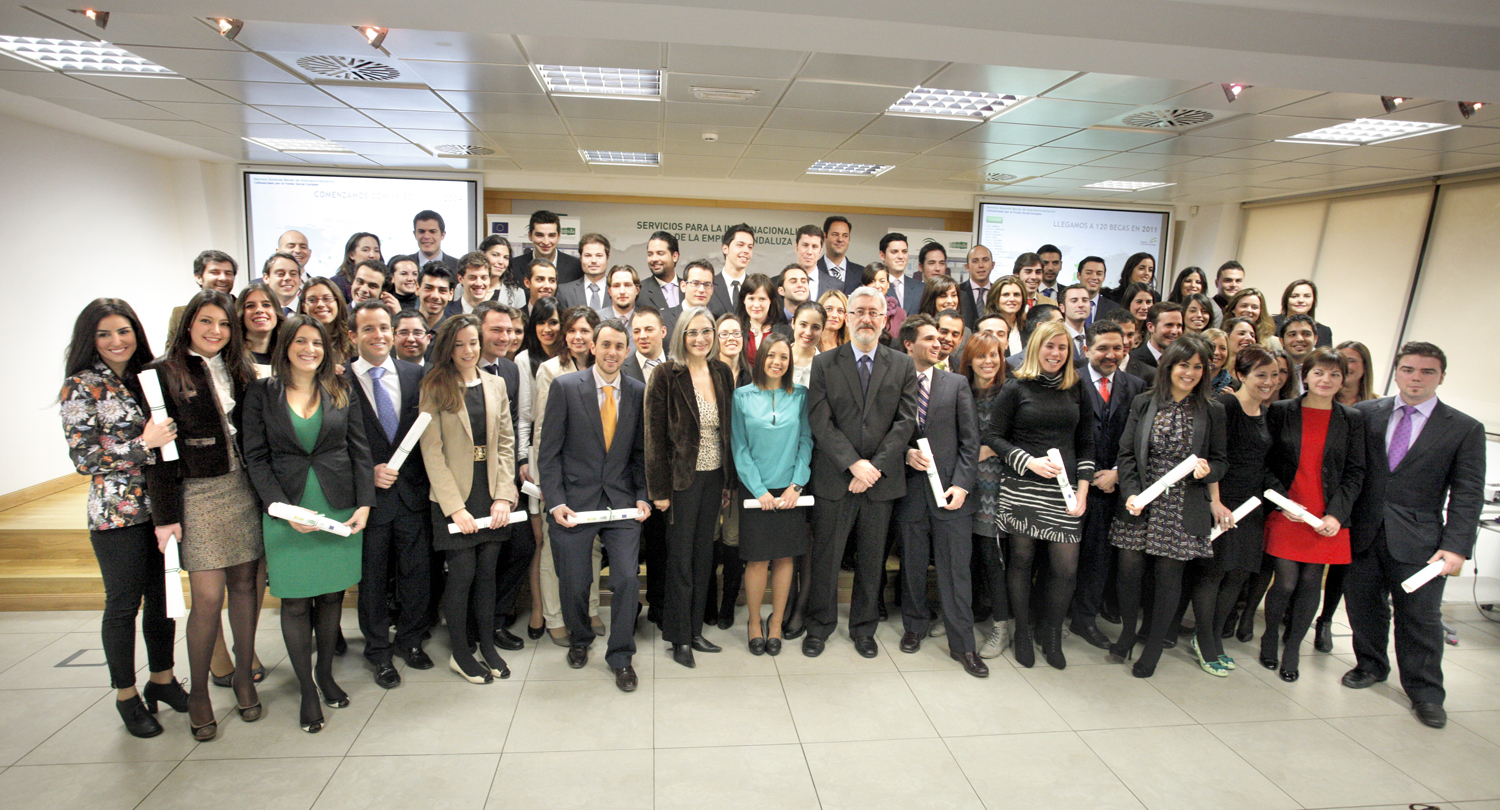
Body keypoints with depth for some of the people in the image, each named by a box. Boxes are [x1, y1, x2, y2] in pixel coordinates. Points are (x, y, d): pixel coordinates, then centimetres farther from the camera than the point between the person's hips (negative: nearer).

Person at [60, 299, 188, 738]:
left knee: (163, 596, 12)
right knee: (123, 603, 7)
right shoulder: (81, 386, -7)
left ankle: (162, 679, 29)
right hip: (117, 513, -4)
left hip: (159, 506, 5)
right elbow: (83, 458, -11)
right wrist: (143, 443, -18)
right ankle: (126, 695, 24)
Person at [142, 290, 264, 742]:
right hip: (197, 494, -4)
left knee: (245, 584, 9)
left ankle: (244, 675, 24)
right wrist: (165, 513, -9)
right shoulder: (164, 373, -4)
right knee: (208, 596, -3)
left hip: (244, 490, 4)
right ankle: (198, 692, 16)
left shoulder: (239, 371, 10)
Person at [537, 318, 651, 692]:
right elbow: (549, 451, -4)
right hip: (574, 502, -1)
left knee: (627, 579, -4)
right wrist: (555, 502, -10)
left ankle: (620, 657, 17)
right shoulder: (565, 387, -5)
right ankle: (579, 640, 40)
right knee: (573, 583, 9)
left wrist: (642, 496, -1)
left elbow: (640, 452, 9)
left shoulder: (638, 392, 3)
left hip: (622, 502, 2)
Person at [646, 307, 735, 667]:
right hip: (683, 477, -5)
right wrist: (660, 488, -12)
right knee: (681, 557, 4)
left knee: (703, 553, 13)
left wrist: (729, 480, 8)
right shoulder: (667, 376, -10)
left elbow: (729, 429, 10)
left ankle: (695, 630, 28)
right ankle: (679, 637, 19)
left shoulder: (722, 374, 6)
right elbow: (655, 436, -11)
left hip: (714, 475, 5)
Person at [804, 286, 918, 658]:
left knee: (871, 561, 13)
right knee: (825, 558, 7)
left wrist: (874, 467, -12)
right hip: (833, 480, -1)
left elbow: (905, 421, -3)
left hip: (881, 480, 1)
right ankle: (819, 626, 26)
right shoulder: (825, 364, 1)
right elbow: (820, 422, -6)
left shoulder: (903, 366, 6)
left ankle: (863, 628, 31)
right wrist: (854, 463, -16)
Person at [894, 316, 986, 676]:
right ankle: (915, 626, 31)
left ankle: (962, 644, 13)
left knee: (956, 569, 2)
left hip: (951, 488, 0)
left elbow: (970, 440, 3)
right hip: (910, 488, 0)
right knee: (912, 564, 11)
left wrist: (961, 484, -6)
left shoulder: (956, 384, 7)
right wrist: (906, 454, -12)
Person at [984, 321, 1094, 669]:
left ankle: (1052, 634, 24)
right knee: (1021, 559, 7)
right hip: (1022, 488, -3)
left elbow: (1086, 443, 13)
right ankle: (1022, 632, 25)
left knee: (1066, 567, 0)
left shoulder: (1076, 390, 11)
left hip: (1064, 490, 3)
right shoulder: (1017, 388, 0)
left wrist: (1083, 490, 4)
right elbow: (993, 436, -2)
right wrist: (1029, 461, -15)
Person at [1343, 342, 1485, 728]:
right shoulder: (1365, 413, 5)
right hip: (1363, 533, 2)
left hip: (1418, 540, -1)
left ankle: (1425, 693, 22)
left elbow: (1468, 494, -2)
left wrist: (1455, 547, -11)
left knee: (1420, 617, 5)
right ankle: (1371, 665, 34)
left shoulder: (1465, 429, 2)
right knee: (1363, 607, 12)